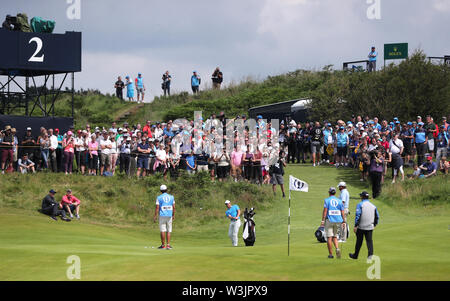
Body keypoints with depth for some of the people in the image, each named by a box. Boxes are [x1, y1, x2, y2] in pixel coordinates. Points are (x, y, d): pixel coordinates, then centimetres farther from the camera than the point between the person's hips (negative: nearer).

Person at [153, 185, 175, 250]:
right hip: (169, 216, 2)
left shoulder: (159, 197, -2)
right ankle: (168, 245, -3)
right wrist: (173, 215, 14)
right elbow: (173, 207, 5)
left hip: (162, 215, -2)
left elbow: (157, 207, -8)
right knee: (169, 231, 5)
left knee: (162, 230, 2)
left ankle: (163, 245, 4)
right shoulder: (171, 197, 6)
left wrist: (155, 216, -6)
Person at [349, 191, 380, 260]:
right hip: (370, 227, 3)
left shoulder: (360, 205, -5)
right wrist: (374, 225, 25)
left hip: (361, 227, -3)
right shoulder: (373, 206, 11)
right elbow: (377, 216, 14)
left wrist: (355, 226, -14)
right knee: (369, 241, 0)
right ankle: (370, 254, -19)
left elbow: (358, 215, -14)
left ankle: (355, 255, 22)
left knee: (359, 241, 8)